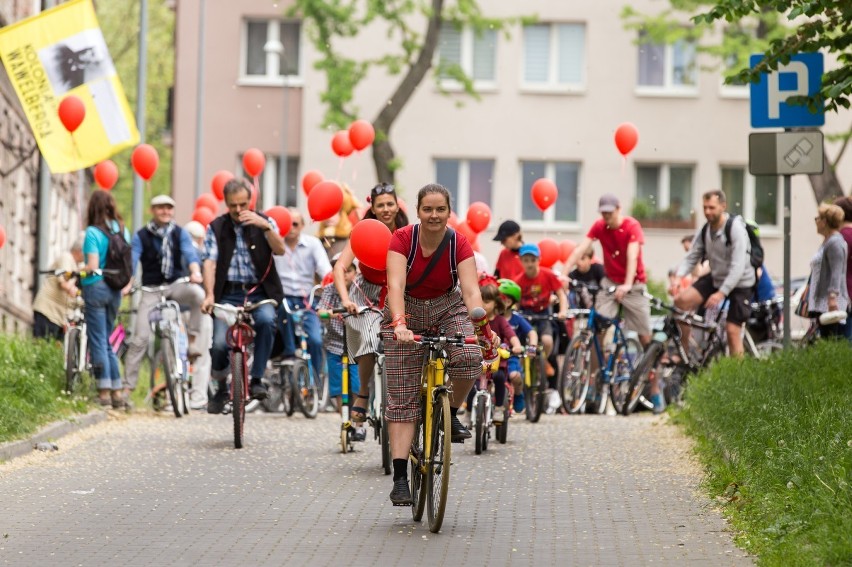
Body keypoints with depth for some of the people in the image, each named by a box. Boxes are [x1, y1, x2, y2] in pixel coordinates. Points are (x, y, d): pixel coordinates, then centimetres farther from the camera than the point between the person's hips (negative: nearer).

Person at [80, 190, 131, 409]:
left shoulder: (93, 232, -12)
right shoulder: (123, 231, 7)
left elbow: (93, 266, -17)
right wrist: (127, 285, 17)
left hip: (96, 287, -6)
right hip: (115, 290, 6)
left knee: (98, 341, -1)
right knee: (107, 341, 14)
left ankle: (104, 392, -3)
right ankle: (117, 391, 11)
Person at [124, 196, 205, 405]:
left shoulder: (180, 234, 5)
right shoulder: (140, 236, 1)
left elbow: (190, 254, -9)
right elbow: (132, 262, -7)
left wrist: (195, 272, -31)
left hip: (177, 285, 1)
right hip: (151, 290, -1)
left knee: (197, 293, -34)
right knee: (140, 338, -9)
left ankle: (191, 341, -20)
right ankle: (128, 385, -3)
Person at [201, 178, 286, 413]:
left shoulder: (264, 222, 7)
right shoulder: (216, 228, 6)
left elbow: (280, 250, -9)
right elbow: (210, 262, -4)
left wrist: (265, 226, -25)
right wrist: (209, 295, -18)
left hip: (260, 293, 0)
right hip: (228, 294, 0)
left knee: (266, 320, -34)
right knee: (220, 343, -19)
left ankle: (257, 379, -20)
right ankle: (221, 387, 11)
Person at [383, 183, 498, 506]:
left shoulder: (459, 245, -16)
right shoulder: (402, 239, -20)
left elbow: (471, 290, -26)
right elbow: (396, 285, -31)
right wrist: (400, 324, -48)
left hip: (448, 310, 1)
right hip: (406, 313, -1)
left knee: (469, 358, -30)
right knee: (402, 399, -8)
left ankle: (451, 413, -1)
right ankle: (400, 477, -9)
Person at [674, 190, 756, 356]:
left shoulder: (736, 229, -22)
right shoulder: (704, 231, -2)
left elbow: (738, 267, -27)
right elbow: (691, 258, -2)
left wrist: (721, 293, -35)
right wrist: (678, 277, -23)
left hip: (739, 283, -6)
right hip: (715, 278, 6)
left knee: (732, 330, -11)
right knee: (681, 299, -14)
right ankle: (684, 351, -4)